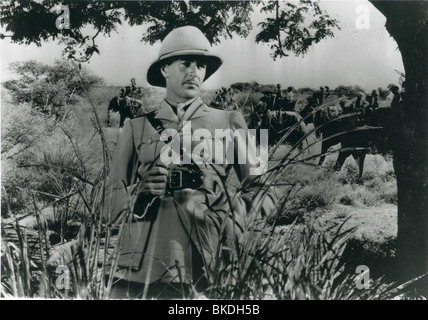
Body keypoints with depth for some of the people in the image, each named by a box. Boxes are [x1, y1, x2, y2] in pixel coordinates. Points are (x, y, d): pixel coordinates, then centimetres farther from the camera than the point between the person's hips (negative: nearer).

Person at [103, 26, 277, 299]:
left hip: (199, 267, 2)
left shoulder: (229, 122, 12)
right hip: (141, 264, -1)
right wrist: (141, 193, -10)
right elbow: (111, 206, 11)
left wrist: (232, 225, -7)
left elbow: (262, 191, 12)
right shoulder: (138, 127, 12)